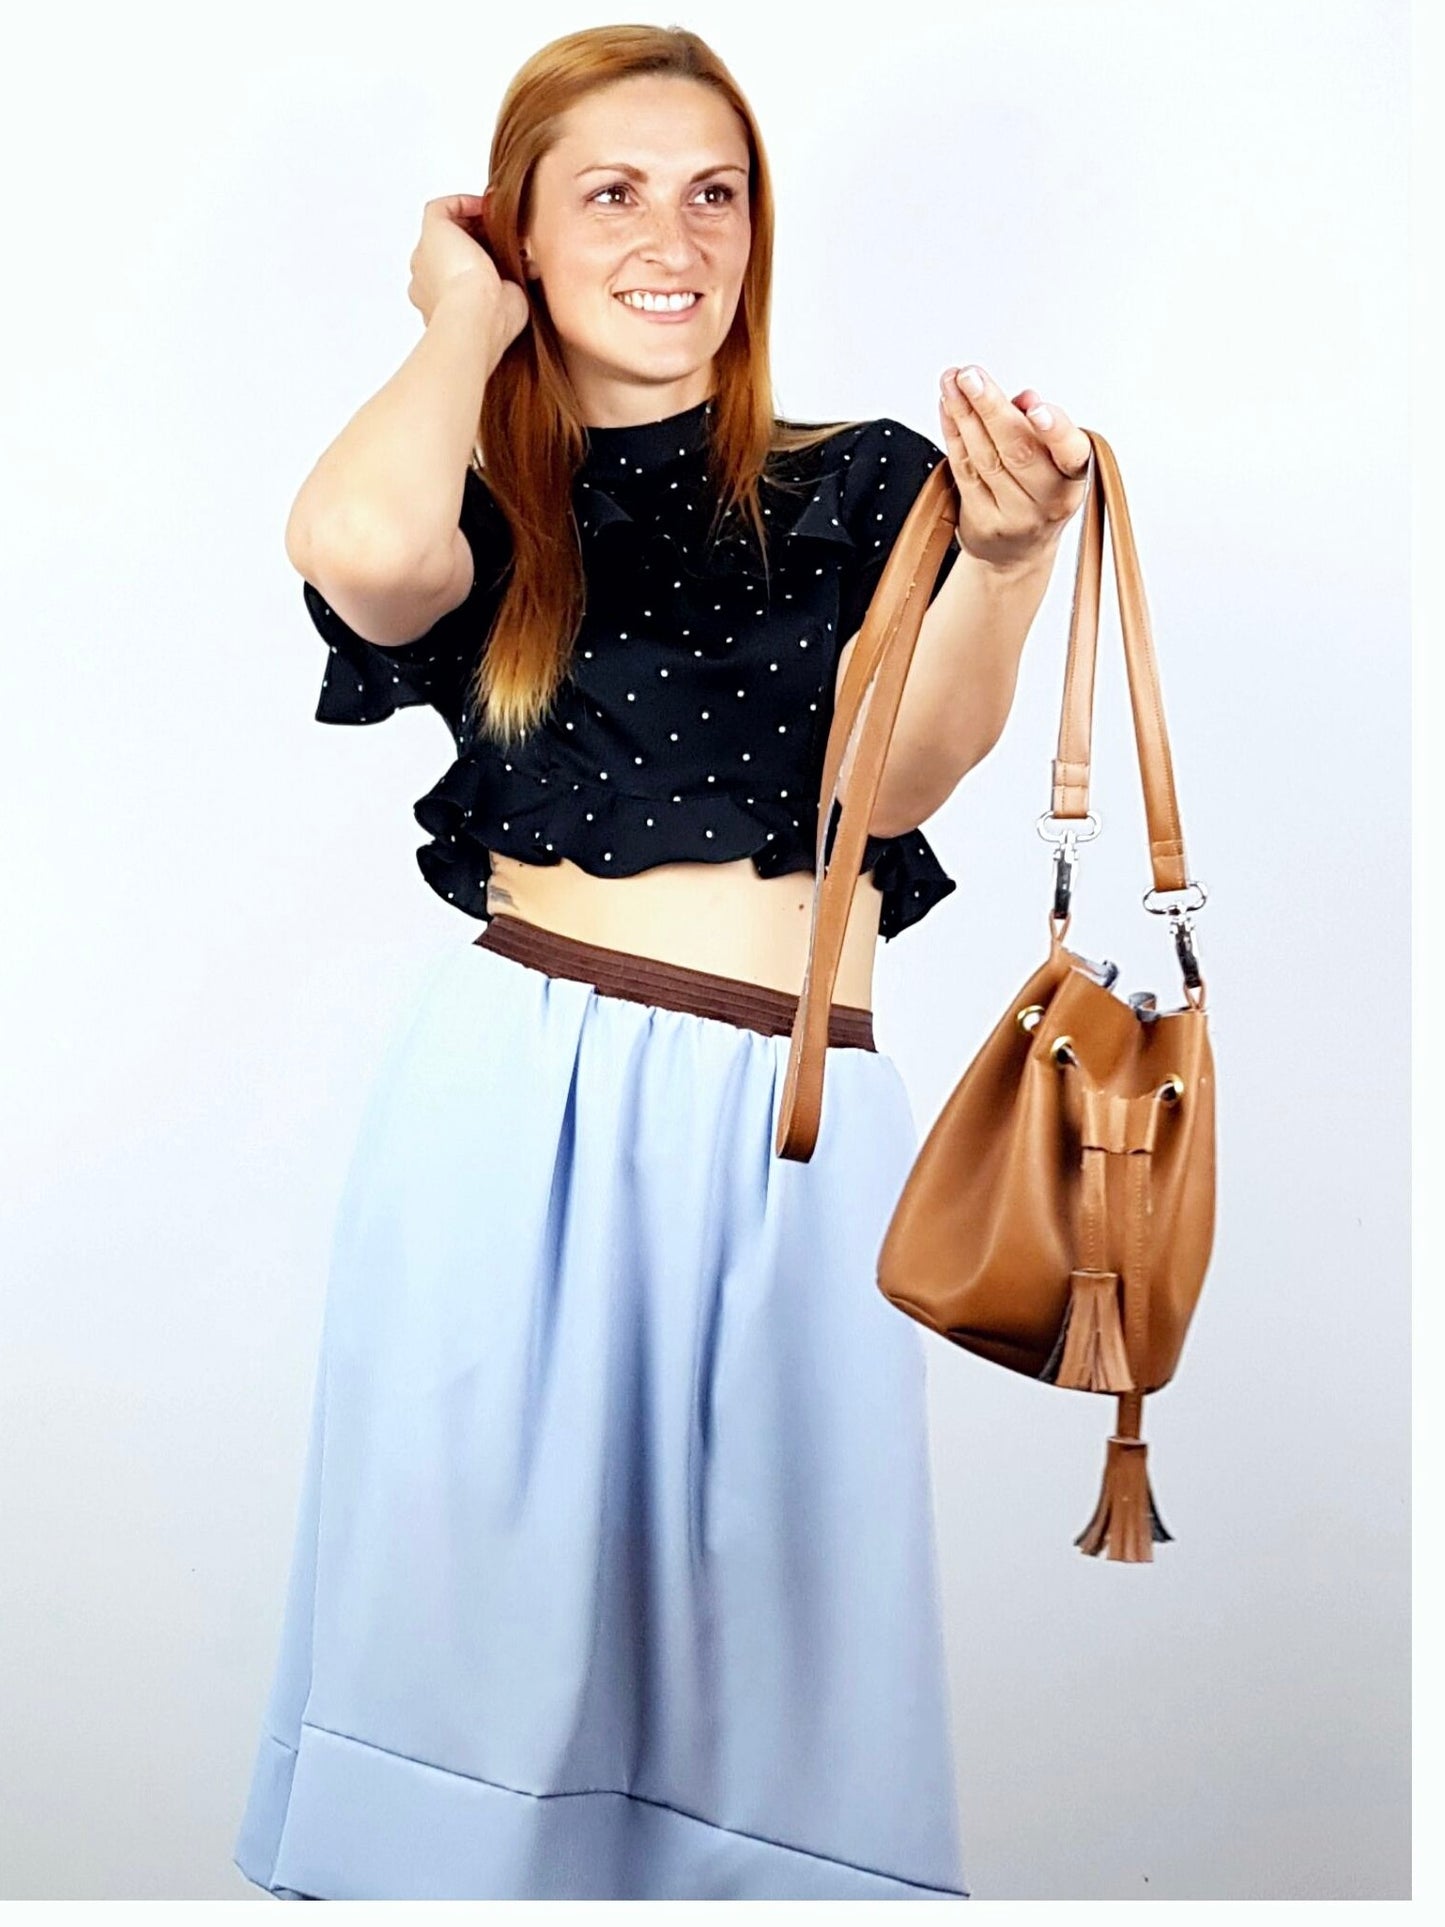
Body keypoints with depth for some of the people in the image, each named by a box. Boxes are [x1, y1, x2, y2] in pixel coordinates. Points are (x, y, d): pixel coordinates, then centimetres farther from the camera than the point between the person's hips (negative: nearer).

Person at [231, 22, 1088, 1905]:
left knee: (773, 1603, 4)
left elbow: (895, 781, -7)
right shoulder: (483, 515, 7)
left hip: (790, 1128, 1)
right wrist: (469, 325, 0)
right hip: (515, 1098, 0)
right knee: (488, 1581, 5)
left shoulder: (857, 487, 9)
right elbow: (361, 550, -19)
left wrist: (1007, 555, -25)